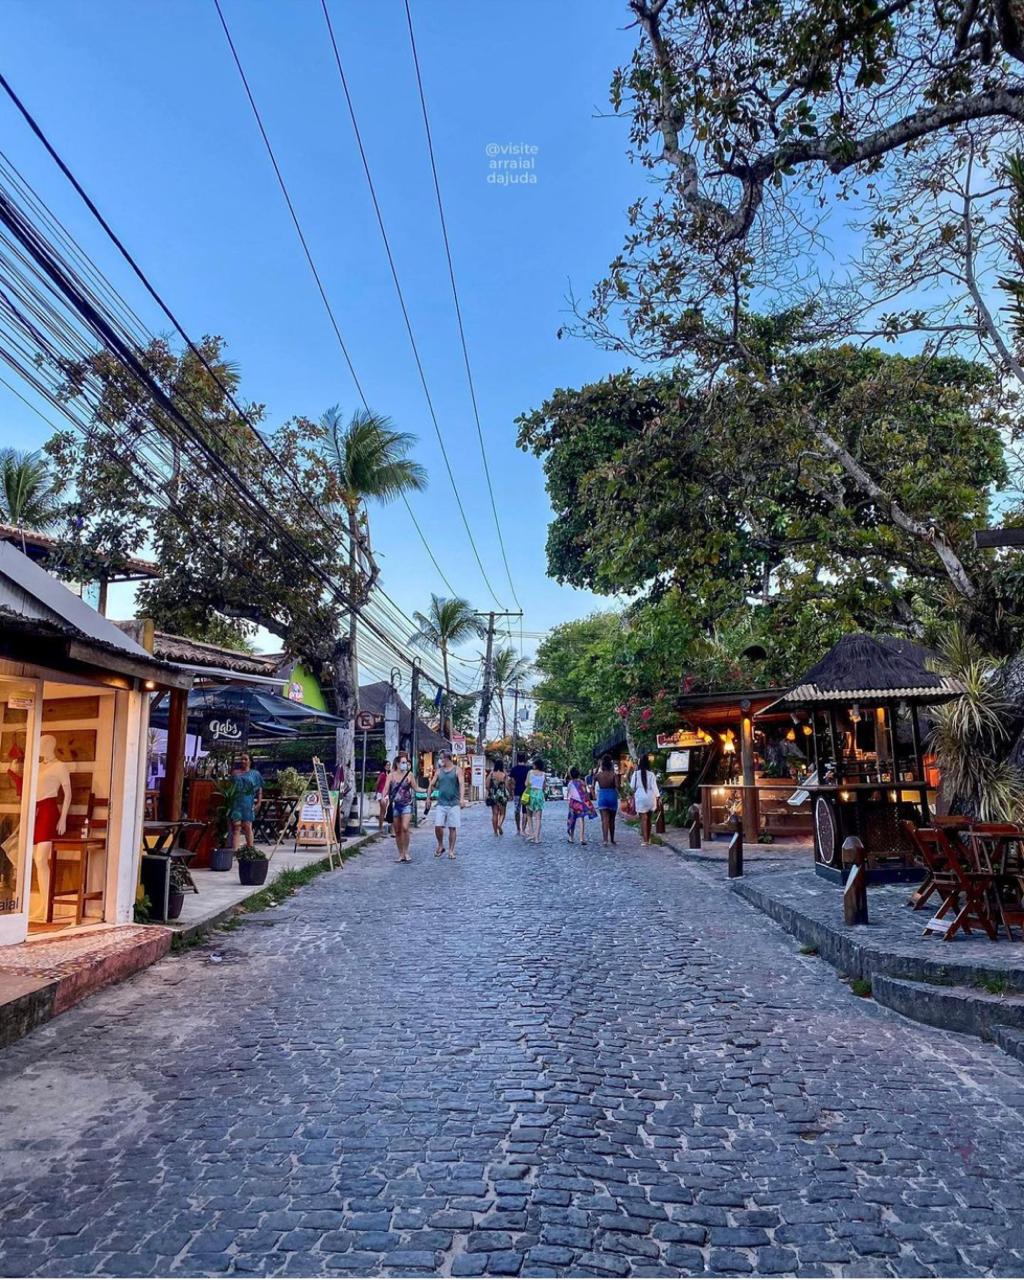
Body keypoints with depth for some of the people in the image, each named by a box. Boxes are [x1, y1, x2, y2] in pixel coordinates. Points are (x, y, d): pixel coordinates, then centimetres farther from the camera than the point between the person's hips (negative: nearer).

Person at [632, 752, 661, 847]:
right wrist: (658, 797, -4)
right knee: (649, 819, 16)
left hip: (640, 797, -2)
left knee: (643, 819, 0)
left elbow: (633, 786, 2)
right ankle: (648, 839, 26)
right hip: (650, 797, 2)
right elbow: (654, 787, -6)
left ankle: (645, 840, -9)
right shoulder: (651, 774, -3)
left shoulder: (636, 773, -5)